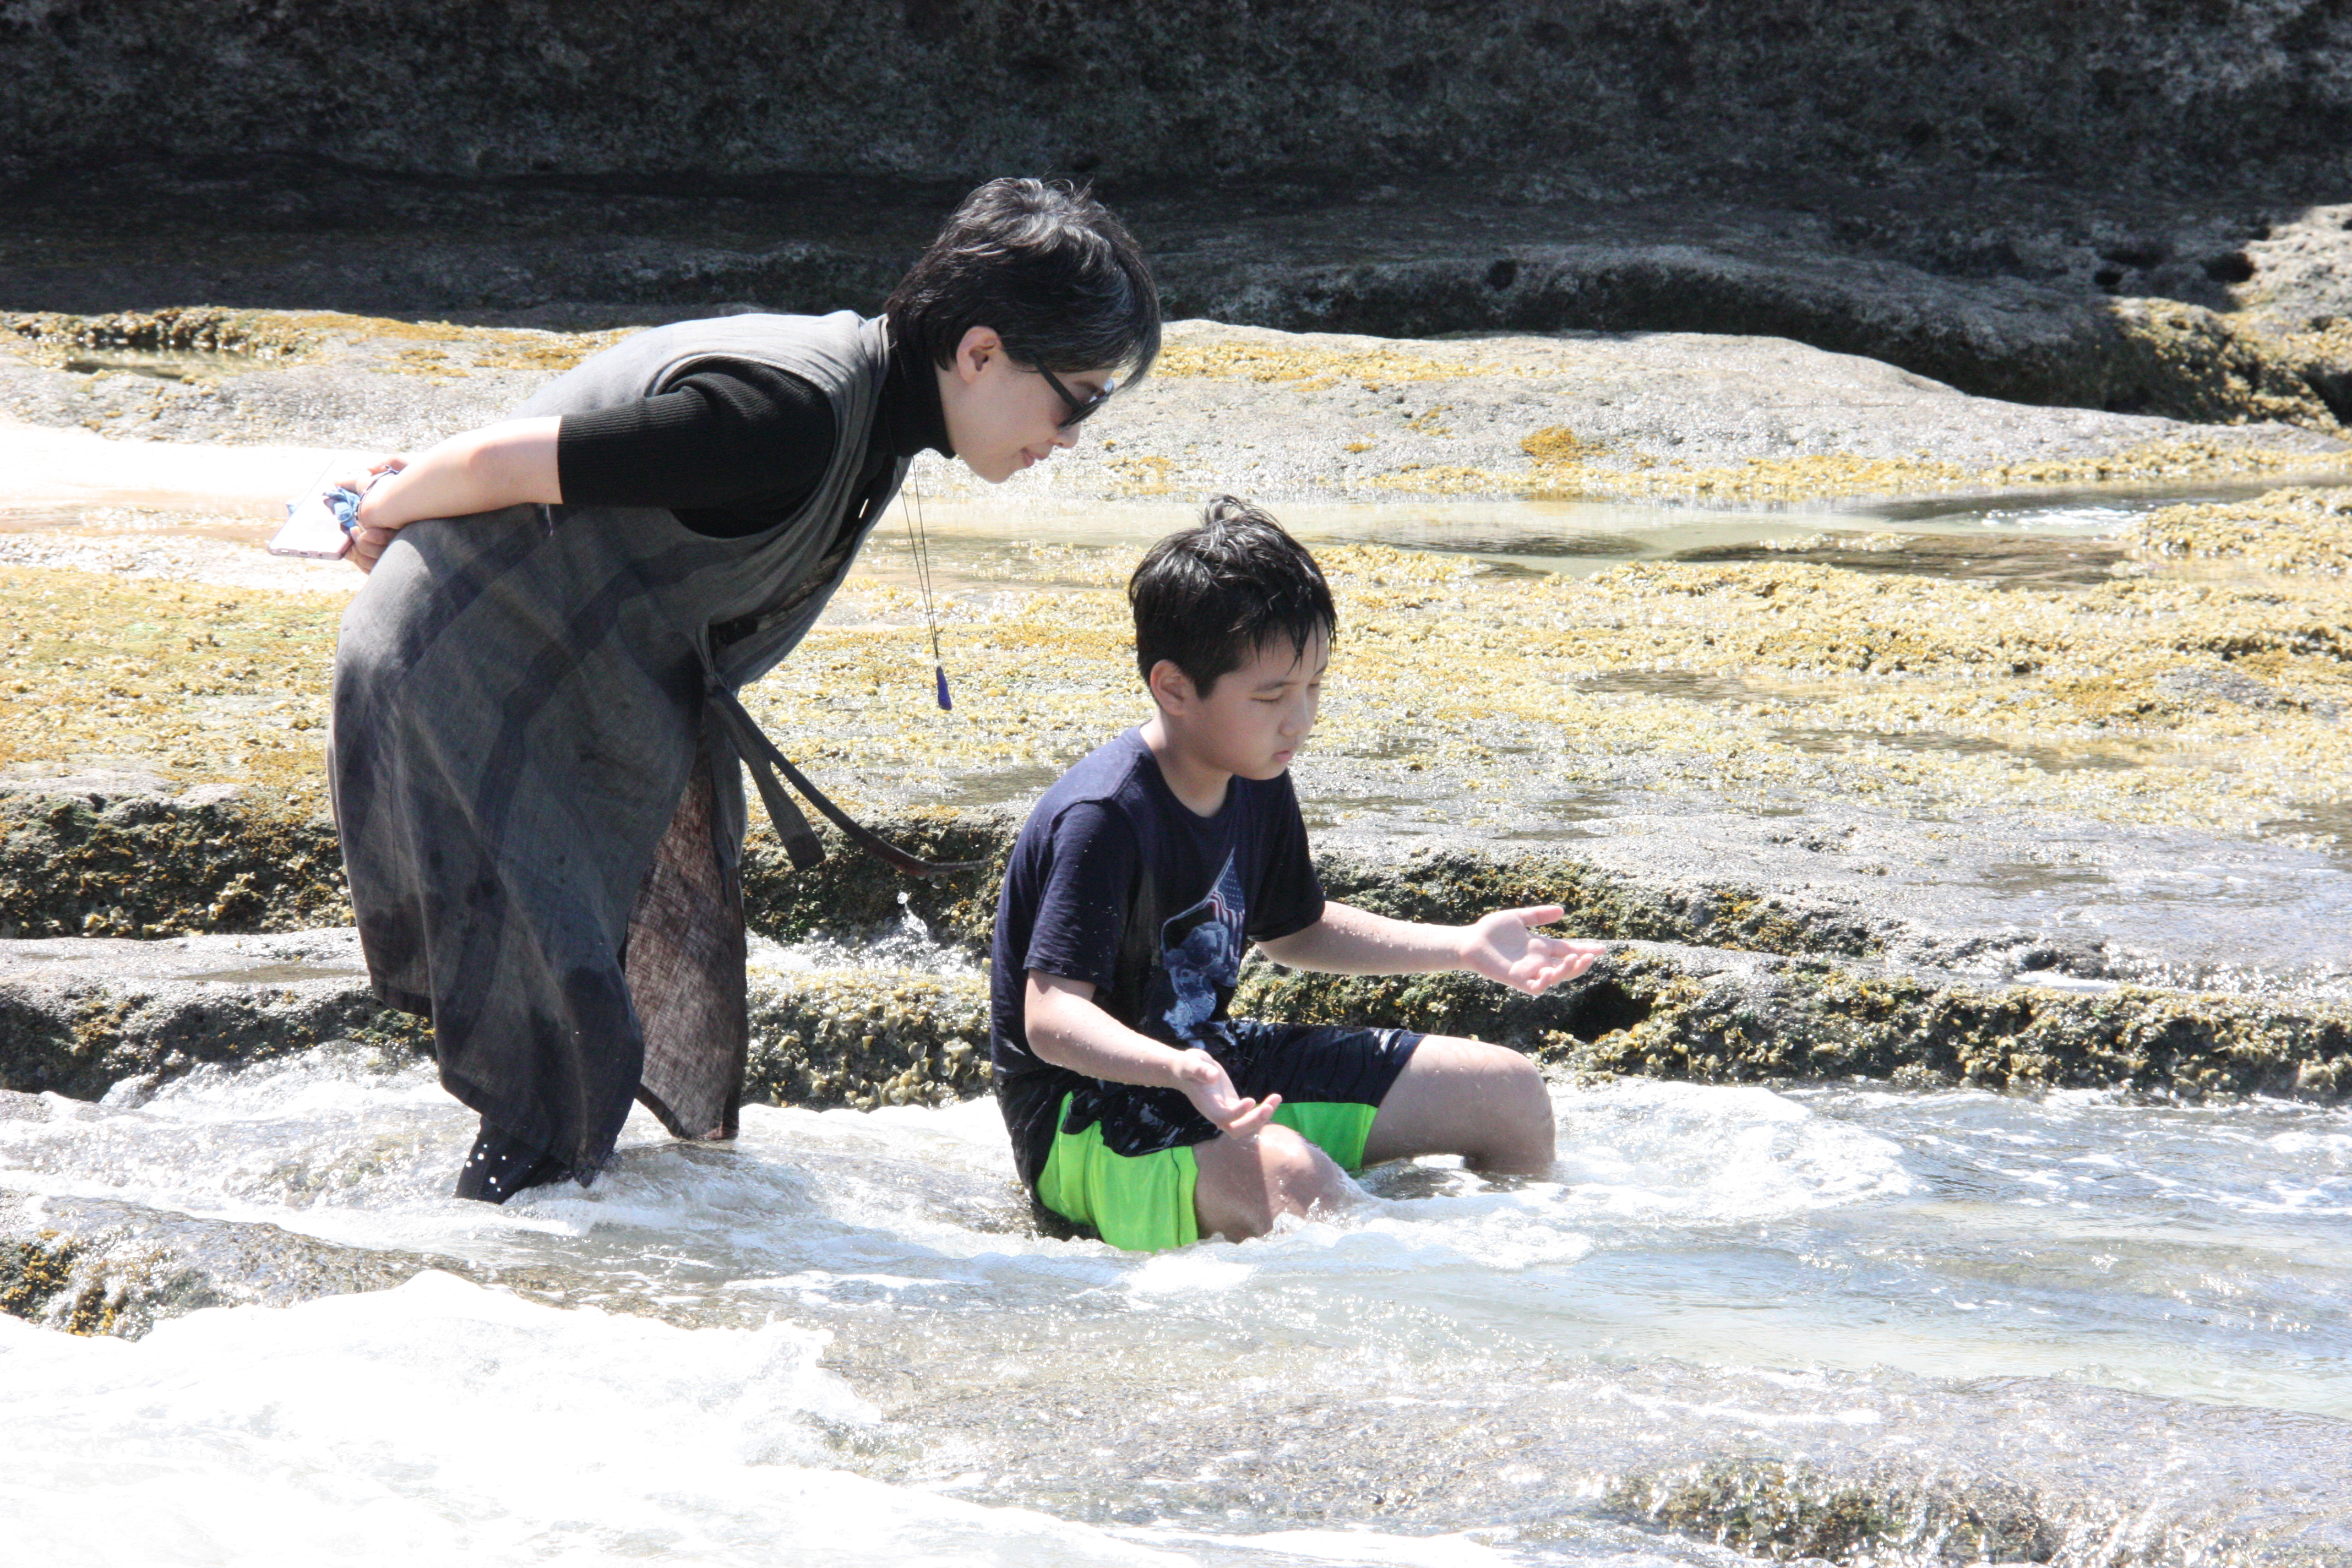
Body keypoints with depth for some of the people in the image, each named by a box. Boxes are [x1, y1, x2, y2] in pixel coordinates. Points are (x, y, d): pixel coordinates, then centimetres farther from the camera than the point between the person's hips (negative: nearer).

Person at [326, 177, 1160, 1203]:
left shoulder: (863, 401, 3)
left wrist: (414, 491, 14)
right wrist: (390, 511, -4)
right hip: (456, 688, -10)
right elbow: (508, 461, -22)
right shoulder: (793, 415, -29)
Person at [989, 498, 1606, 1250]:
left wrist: (1463, 947, 14)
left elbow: (1292, 931, 22)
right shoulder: (1104, 819, -26)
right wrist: (1176, 1070, -50)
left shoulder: (1257, 789, 3)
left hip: (1211, 1060, 9)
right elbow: (1049, 1017, -32)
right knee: (1285, 1178, -41)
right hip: (1089, 1115, -9)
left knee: (1509, 1093, 10)